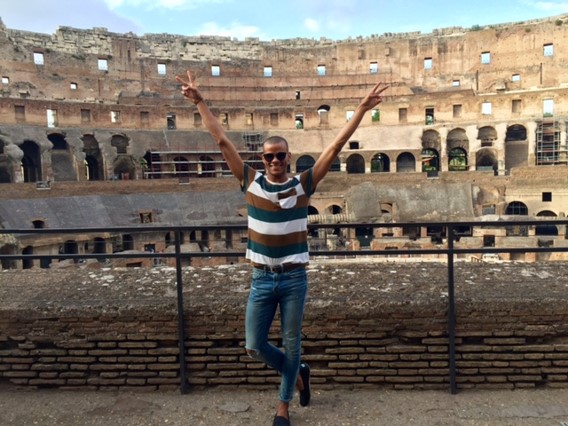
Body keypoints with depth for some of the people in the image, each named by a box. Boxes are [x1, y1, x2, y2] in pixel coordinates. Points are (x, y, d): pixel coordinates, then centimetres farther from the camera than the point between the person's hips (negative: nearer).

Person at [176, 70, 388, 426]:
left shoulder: (303, 184, -5)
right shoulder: (251, 181, -2)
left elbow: (335, 147, -7)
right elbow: (223, 140, 2)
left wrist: (362, 110, -10)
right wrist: (200, 102, 6)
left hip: (294, 279, -1)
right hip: (262, 279, 2)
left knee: (291, 345, 12)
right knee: (255, 347, 6)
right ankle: (298, 374, 34)